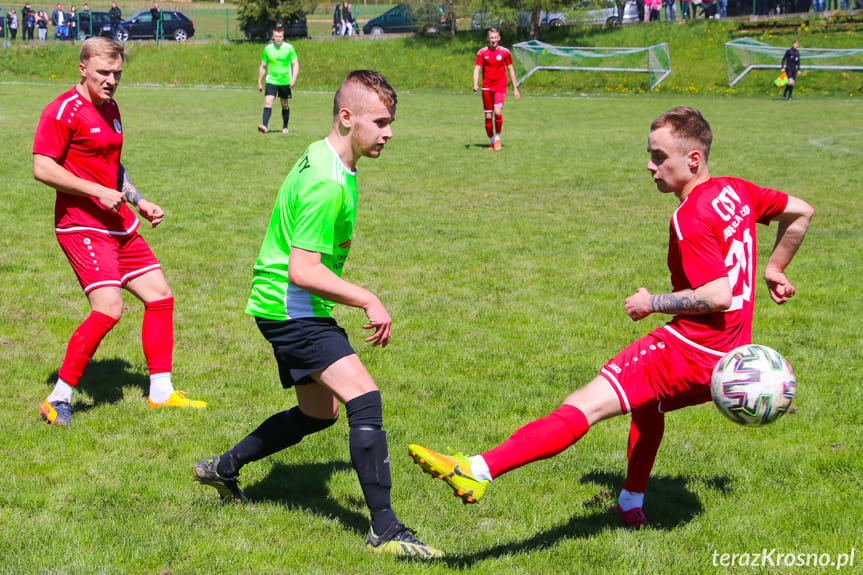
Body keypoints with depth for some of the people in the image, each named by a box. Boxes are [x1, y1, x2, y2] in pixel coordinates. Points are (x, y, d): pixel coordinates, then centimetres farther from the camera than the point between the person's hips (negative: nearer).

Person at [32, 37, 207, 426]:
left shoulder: (110, 109, 16)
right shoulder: (64, 110, -12)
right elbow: (42, 168, -18)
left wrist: (138, 202, 19)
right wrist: (98, 192, -19)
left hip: (118, 224, 9)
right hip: (81, 225, -9)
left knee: (160, 296, 8)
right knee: (109, 308, -20)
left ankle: (161, 393, 18)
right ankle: (58, 399, -8)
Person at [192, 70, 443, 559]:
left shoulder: (323, 158, 9)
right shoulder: (326, 183, -23)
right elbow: (303, 270, -27)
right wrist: (367, 300, -20)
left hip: (291, 308, 11)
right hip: (292, 308, -11)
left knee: (319, 412, 20)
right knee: (365, 398, -20)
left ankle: (224, 468, 34)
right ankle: (385, 530, -20)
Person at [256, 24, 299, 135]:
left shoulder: (289, 48, -2)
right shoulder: (268, 48, 3)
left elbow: (296, 64, -2)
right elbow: (263, 66, 12)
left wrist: (293, 79, -17)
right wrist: (260, 82, 13)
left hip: (285, 81, 0)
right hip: (271, 80, 0)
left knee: (285, 105, 10)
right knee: (268, 102, -16)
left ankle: (285, 127, 27)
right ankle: (264, 126, -26)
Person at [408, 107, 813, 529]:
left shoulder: (690, 218, -17)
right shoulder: (735, 191, 10)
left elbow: (717, 295, -23)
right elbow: (801, 212, 23)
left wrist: (653, 302, -11)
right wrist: (774, 268, 31)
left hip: (687, 349, -10)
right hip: (727, 357, 10)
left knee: (585, 406, -22)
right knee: (646, 400, 35)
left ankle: (478, 471, -36)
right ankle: (631, 506, 44)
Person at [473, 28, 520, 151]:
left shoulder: (505, 52, 3)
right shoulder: (482, 52, 3)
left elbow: (510, 70, 11)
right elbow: (477, 69, 0)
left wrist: (515, 88, 11)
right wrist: (475, 84, -17)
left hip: (500, 87, -2)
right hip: (486, 88, 2)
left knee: (498, 112, -20)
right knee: (488, 116, 2)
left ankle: (498, 138, -3)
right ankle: (491, 141, 17)